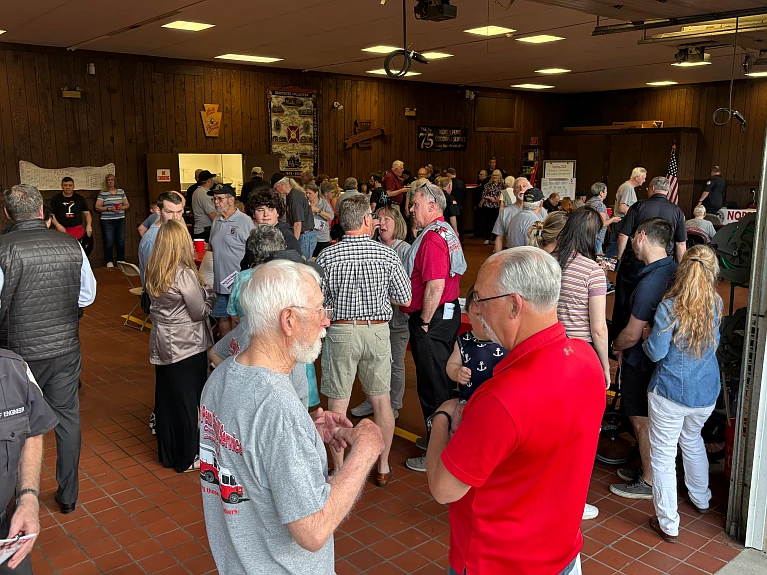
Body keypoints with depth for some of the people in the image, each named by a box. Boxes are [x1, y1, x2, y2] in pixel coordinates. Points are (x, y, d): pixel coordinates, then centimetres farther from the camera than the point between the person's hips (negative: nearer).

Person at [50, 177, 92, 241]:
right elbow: (51, 214, 5)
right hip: (62, 230, -1)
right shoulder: (55, 199, 9)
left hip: (78, 229, 1)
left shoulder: (80, 198, 14)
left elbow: (87, 213, 14)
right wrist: (58, 225, -11)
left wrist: (89, 225, -4)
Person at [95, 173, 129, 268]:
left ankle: (121, 260, 15)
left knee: (121, 241, 4)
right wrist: (109, 209, -16)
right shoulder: (102, 193, 0)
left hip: (121, 220, 3)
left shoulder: (121, 192, 11)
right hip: (107, 221, -3)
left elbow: (127, 205, 14)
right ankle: (109, 262, 2)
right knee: (109, 242, -4)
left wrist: (122, 207, -7)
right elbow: (97, 207, -3)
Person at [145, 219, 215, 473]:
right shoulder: (184, 274, -21)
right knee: (187, 400, 6)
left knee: (166, 398, 16)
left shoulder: (153, 271, 1)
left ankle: (168, 453, 31)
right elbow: (200, 312, -16)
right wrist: (209, 292, 2)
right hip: (187, 346, -7)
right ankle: (187, 457, 19)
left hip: (162, 344, 7)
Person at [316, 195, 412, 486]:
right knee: (382, 400, 14)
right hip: (377, 331, 1)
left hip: (340, 332, -1)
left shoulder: (327, 256, -9)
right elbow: (405, 299, -1)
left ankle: (339, 471, 19)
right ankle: (383, 468, 26)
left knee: (338, 405, 9)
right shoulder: (388, 255, -7)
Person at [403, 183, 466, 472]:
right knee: (442, 380, 20)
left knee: (432, 386, -1)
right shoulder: (447, 231, 12)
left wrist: (424, 322, -18)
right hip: (449, 314, 10)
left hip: (432, 319, -10)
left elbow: (435, 286, -27)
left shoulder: (432, 236, -20)